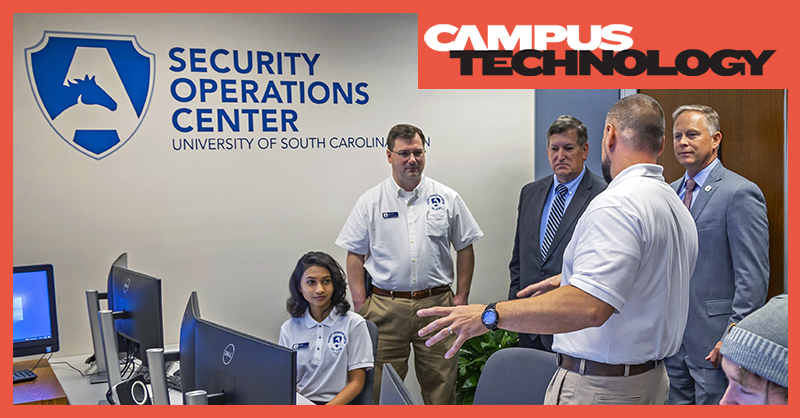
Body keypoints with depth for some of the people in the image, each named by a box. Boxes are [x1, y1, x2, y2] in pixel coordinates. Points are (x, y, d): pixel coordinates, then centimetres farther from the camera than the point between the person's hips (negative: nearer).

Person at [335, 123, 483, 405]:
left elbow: (465, 248, 10)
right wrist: (360, 305, -2)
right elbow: (355, 254, 4)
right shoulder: (370, 202, 3)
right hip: (385, 307, 0)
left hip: (436, 305, 1)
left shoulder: (447, 199, 5)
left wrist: (461, 297, 4)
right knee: (382, 388, 3)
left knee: (440, 383, 5)